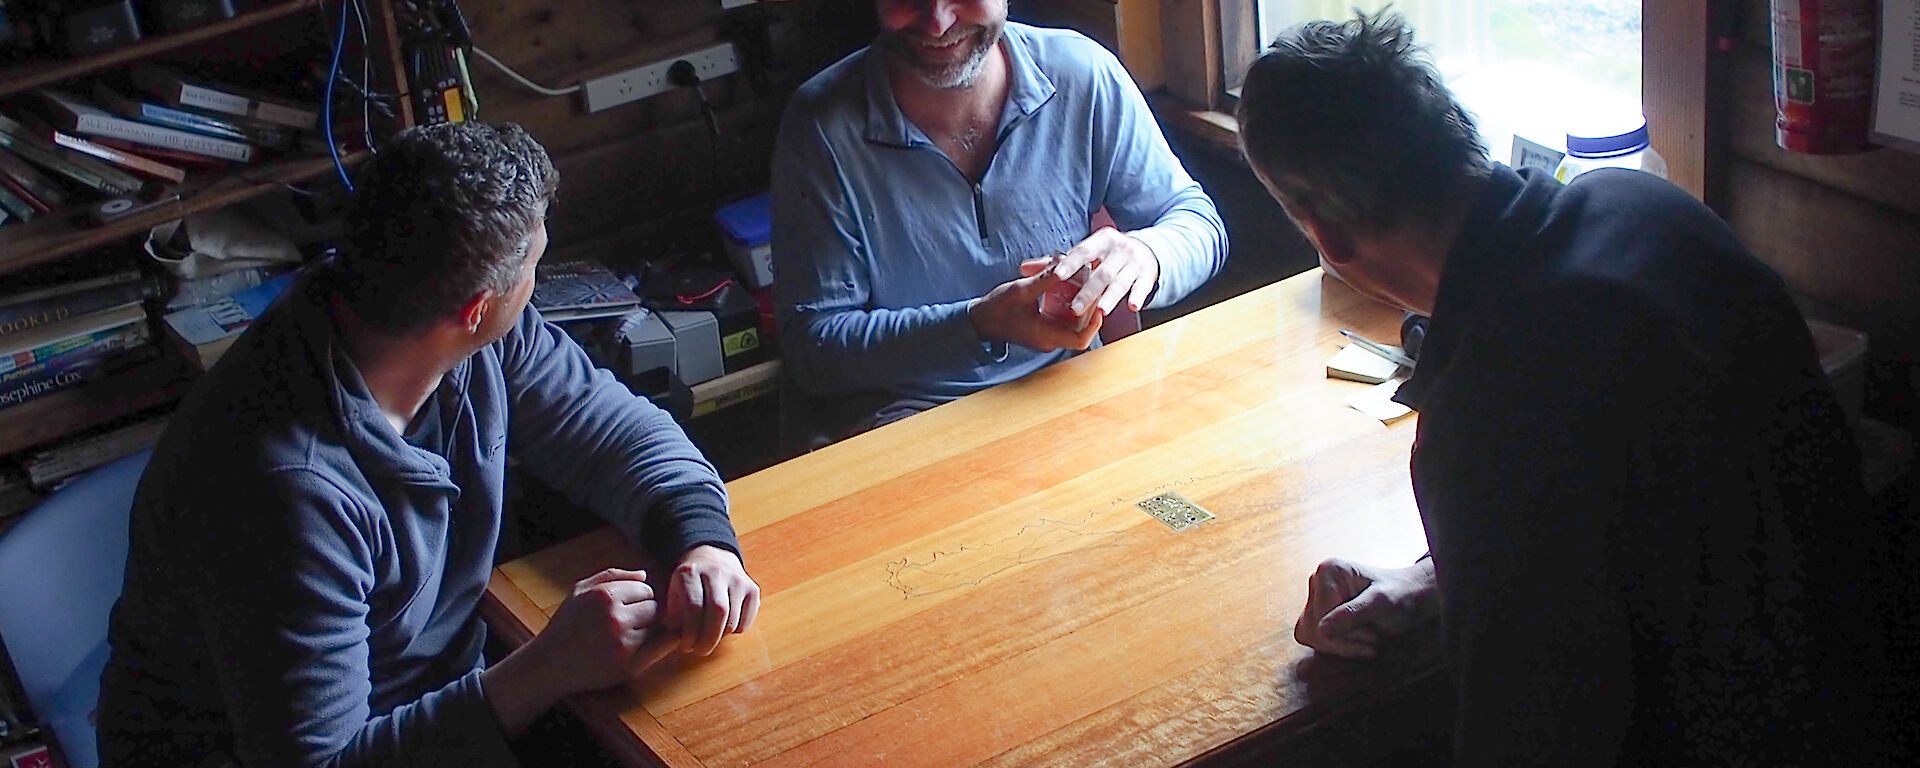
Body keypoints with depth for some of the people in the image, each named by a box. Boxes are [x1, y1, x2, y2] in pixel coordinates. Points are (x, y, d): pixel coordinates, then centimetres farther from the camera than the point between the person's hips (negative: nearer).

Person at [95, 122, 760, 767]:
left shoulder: (483, 346, -10)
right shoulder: (290, 489, -33)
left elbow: (615, 427, 5)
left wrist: (704, 541, -15)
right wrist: (549, 671, -34)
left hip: (442, 691, 8)